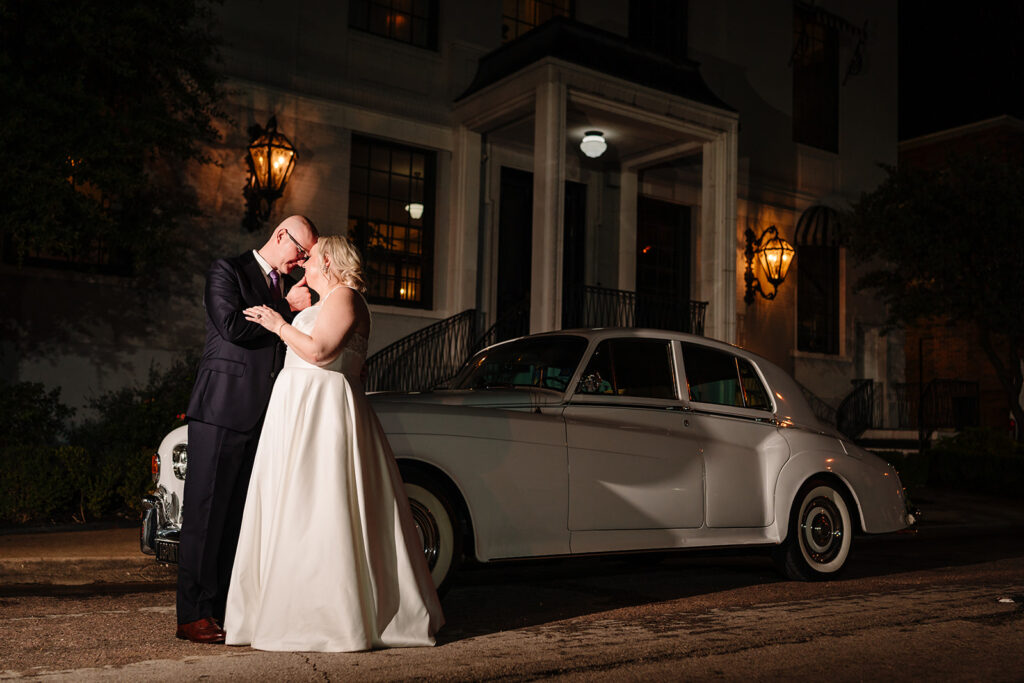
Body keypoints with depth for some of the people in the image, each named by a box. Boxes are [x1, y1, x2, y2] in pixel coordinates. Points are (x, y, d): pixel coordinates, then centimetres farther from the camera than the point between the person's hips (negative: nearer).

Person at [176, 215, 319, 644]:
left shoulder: (286, 288, 20)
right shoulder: (227, 270, 1)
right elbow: (233, 327, -15)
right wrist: (288, 307, -7)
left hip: (264, 416, 7)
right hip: (222, 411, -7)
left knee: (241, 515, 7)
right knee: (206, 511, -3)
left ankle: (226, 608, 13)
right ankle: (193, 616, 1)